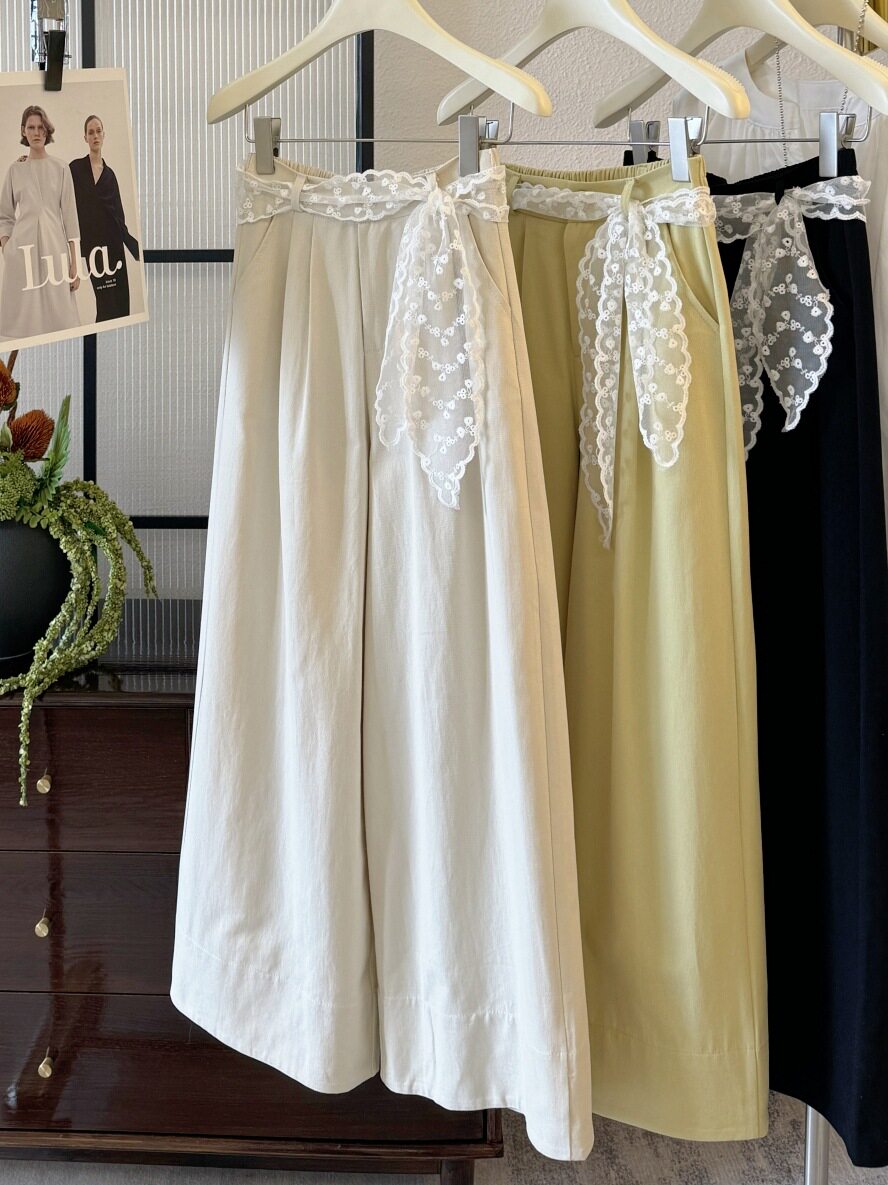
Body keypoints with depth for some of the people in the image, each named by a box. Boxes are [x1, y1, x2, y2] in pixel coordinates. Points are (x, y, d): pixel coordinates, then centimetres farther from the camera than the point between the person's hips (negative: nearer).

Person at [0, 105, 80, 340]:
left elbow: (69, 214, 4)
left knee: (57, 313, -4)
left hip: (54, 244, -1)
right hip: (23, 245, 1)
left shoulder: (60, 168, 6)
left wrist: (75, 262, -2)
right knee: (24, 313, -1)